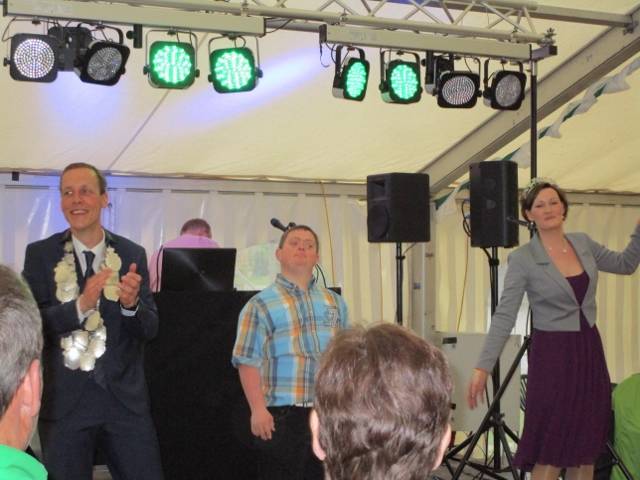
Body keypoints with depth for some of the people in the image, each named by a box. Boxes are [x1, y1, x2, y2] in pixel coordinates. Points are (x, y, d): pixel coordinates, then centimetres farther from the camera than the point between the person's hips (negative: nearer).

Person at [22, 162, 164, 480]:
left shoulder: (133, 254, 1)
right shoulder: (40, 254, -2)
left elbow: (150, 329, 1)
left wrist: (131, 304, -21)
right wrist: (81, 305, -24)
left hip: (125, 398, 1)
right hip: (64, 403, -1)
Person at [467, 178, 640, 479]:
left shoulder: (583, 243, 5)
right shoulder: (522, 259, -11)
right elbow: (504, 316, -13)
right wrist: (483, 367, -20)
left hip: (589, 350, 6)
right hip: (552, 354, -5)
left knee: (586, 446, 10)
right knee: (552, 451, -2)